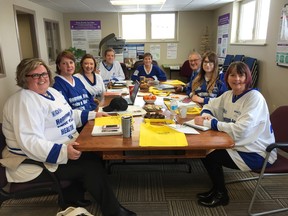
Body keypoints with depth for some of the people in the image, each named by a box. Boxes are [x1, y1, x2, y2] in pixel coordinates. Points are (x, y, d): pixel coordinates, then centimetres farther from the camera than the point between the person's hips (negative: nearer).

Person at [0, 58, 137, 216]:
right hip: (37, 162, -9)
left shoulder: (51, 92, 8)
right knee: (91, 167, -14)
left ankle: (72, 195, 16)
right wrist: (64, 152, -41)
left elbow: (66, 116, 21)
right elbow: (29, 142, -31)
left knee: (92, 156, -1)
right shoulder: (24, 101, -23)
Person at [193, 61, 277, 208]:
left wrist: (208, 123, -28)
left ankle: (221, 194, 11)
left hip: (256, 152, -7)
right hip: (237, 145, 7)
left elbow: (241, 130, -31)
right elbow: (209, 106, 15)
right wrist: (206, 115, -10)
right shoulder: (228, 94, 3)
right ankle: (217, 189, 14)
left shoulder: (255, 97, -20)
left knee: (209, 155, -15)